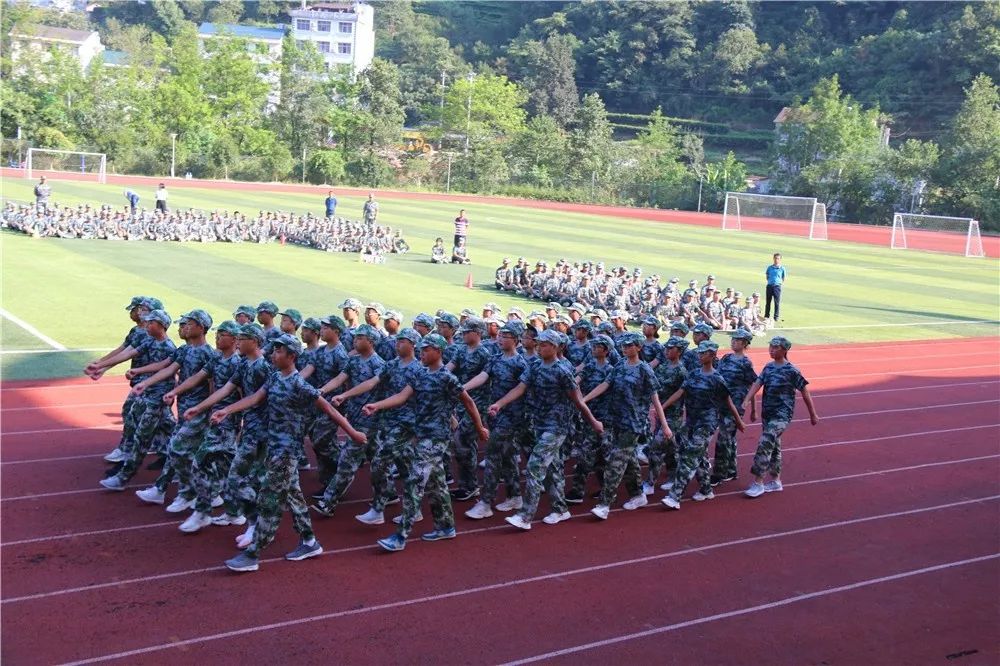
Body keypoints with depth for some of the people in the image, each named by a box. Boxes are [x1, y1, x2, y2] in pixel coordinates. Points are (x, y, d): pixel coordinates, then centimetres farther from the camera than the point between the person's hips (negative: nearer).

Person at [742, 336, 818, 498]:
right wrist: (745, 402, -19)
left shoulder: (791, 371, -11)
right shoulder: (768, 367, 7)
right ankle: (775, 481, 27)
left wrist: (813, 415, 2)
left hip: (781, 414, -7)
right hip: (767, 412, 7)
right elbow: (757, 385, -3)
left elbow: (805, 392, -4)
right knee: (773, 446, 16)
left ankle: (758, 483, -10)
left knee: (765, 445, -16)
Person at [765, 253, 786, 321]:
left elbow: (784, 278, 10)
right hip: (769, 286, 3)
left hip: (777, 286, -3)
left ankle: (777, 317, 4)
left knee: (777, 302, -2)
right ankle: (766, 316, 18)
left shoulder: (782, 268, 2)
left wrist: (781, 283, 0)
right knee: (767, 302, 8)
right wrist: (769, 281, 7)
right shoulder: (770, 267, 8)